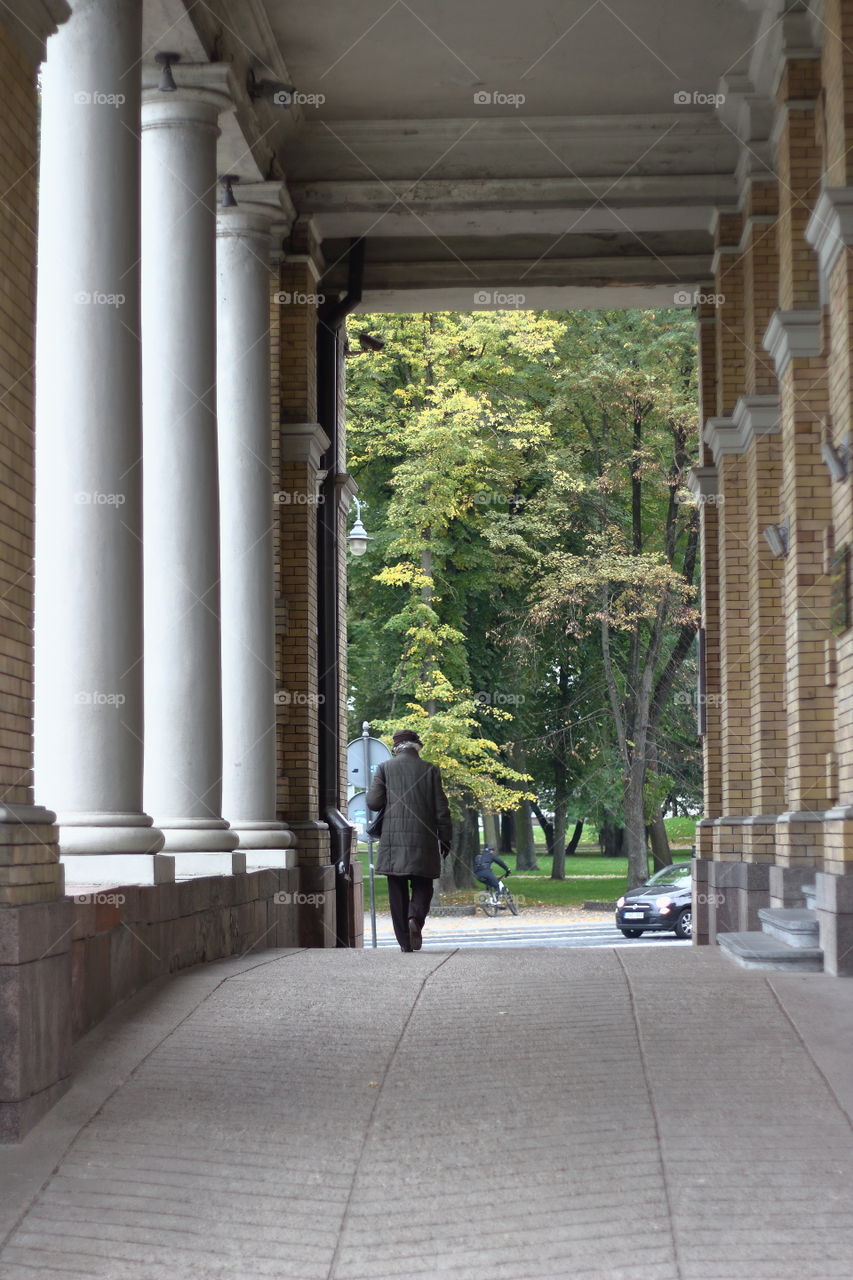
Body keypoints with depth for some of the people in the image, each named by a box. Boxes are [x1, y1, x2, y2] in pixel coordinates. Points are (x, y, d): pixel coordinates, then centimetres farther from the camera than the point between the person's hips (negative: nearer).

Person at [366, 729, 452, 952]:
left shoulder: (385, 768, 1)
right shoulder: (430, 770, 2)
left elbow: (373, 802, -3)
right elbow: (441, 808, 2)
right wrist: (445, 839, 10)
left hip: (393, 840, 0)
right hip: (422, 841, 0)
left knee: (398, 891, 7)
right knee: (422, 886, 11)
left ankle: (405, 941, 4)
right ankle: (415, 917, -18)